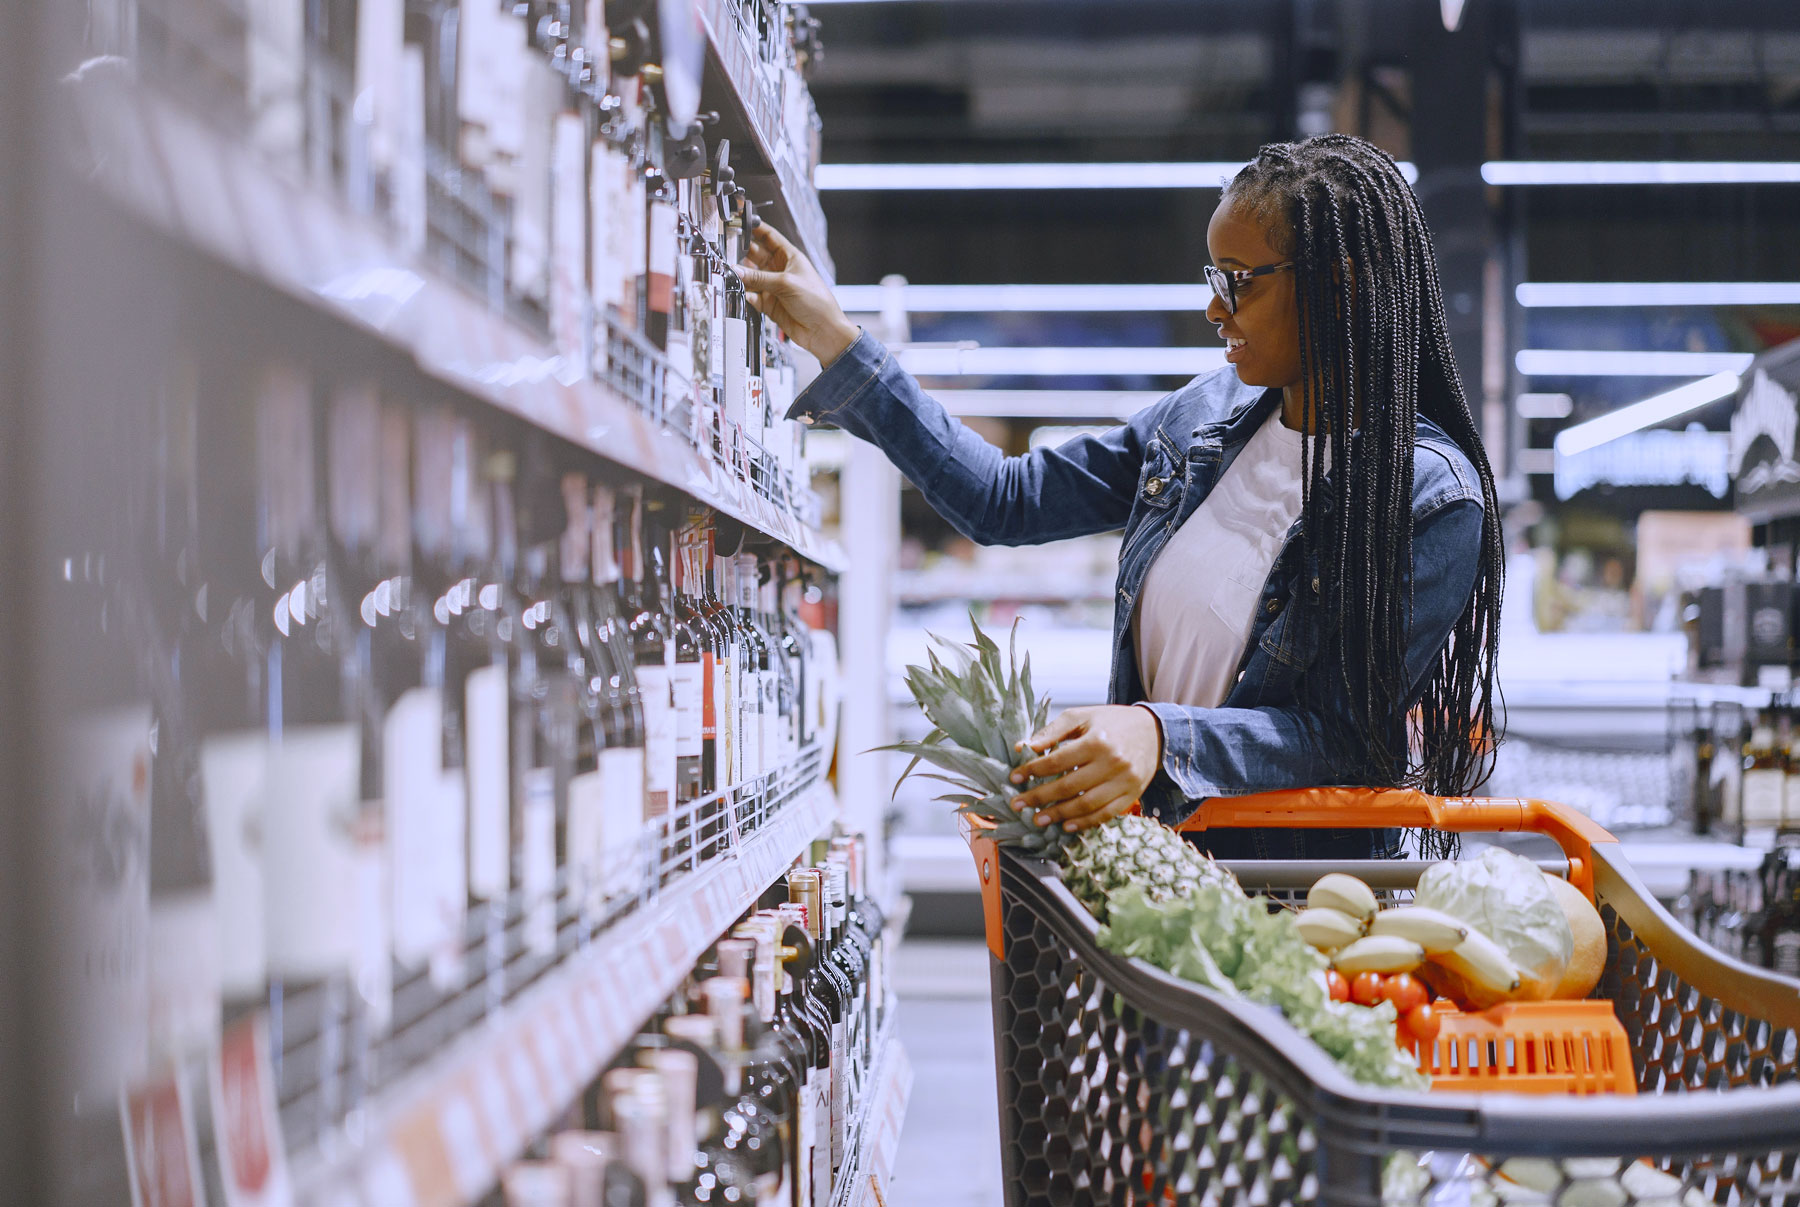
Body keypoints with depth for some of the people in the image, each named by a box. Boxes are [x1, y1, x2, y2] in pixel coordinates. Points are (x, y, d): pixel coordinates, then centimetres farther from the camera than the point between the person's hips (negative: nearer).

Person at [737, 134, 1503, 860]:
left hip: (1293, 896, -6)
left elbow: (1347, 736, -14)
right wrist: (838, 344, 14)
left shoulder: (1432, 499, -12)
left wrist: (1164, 738, -30)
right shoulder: (1210, 413, 7)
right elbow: (1005, 500, 15)